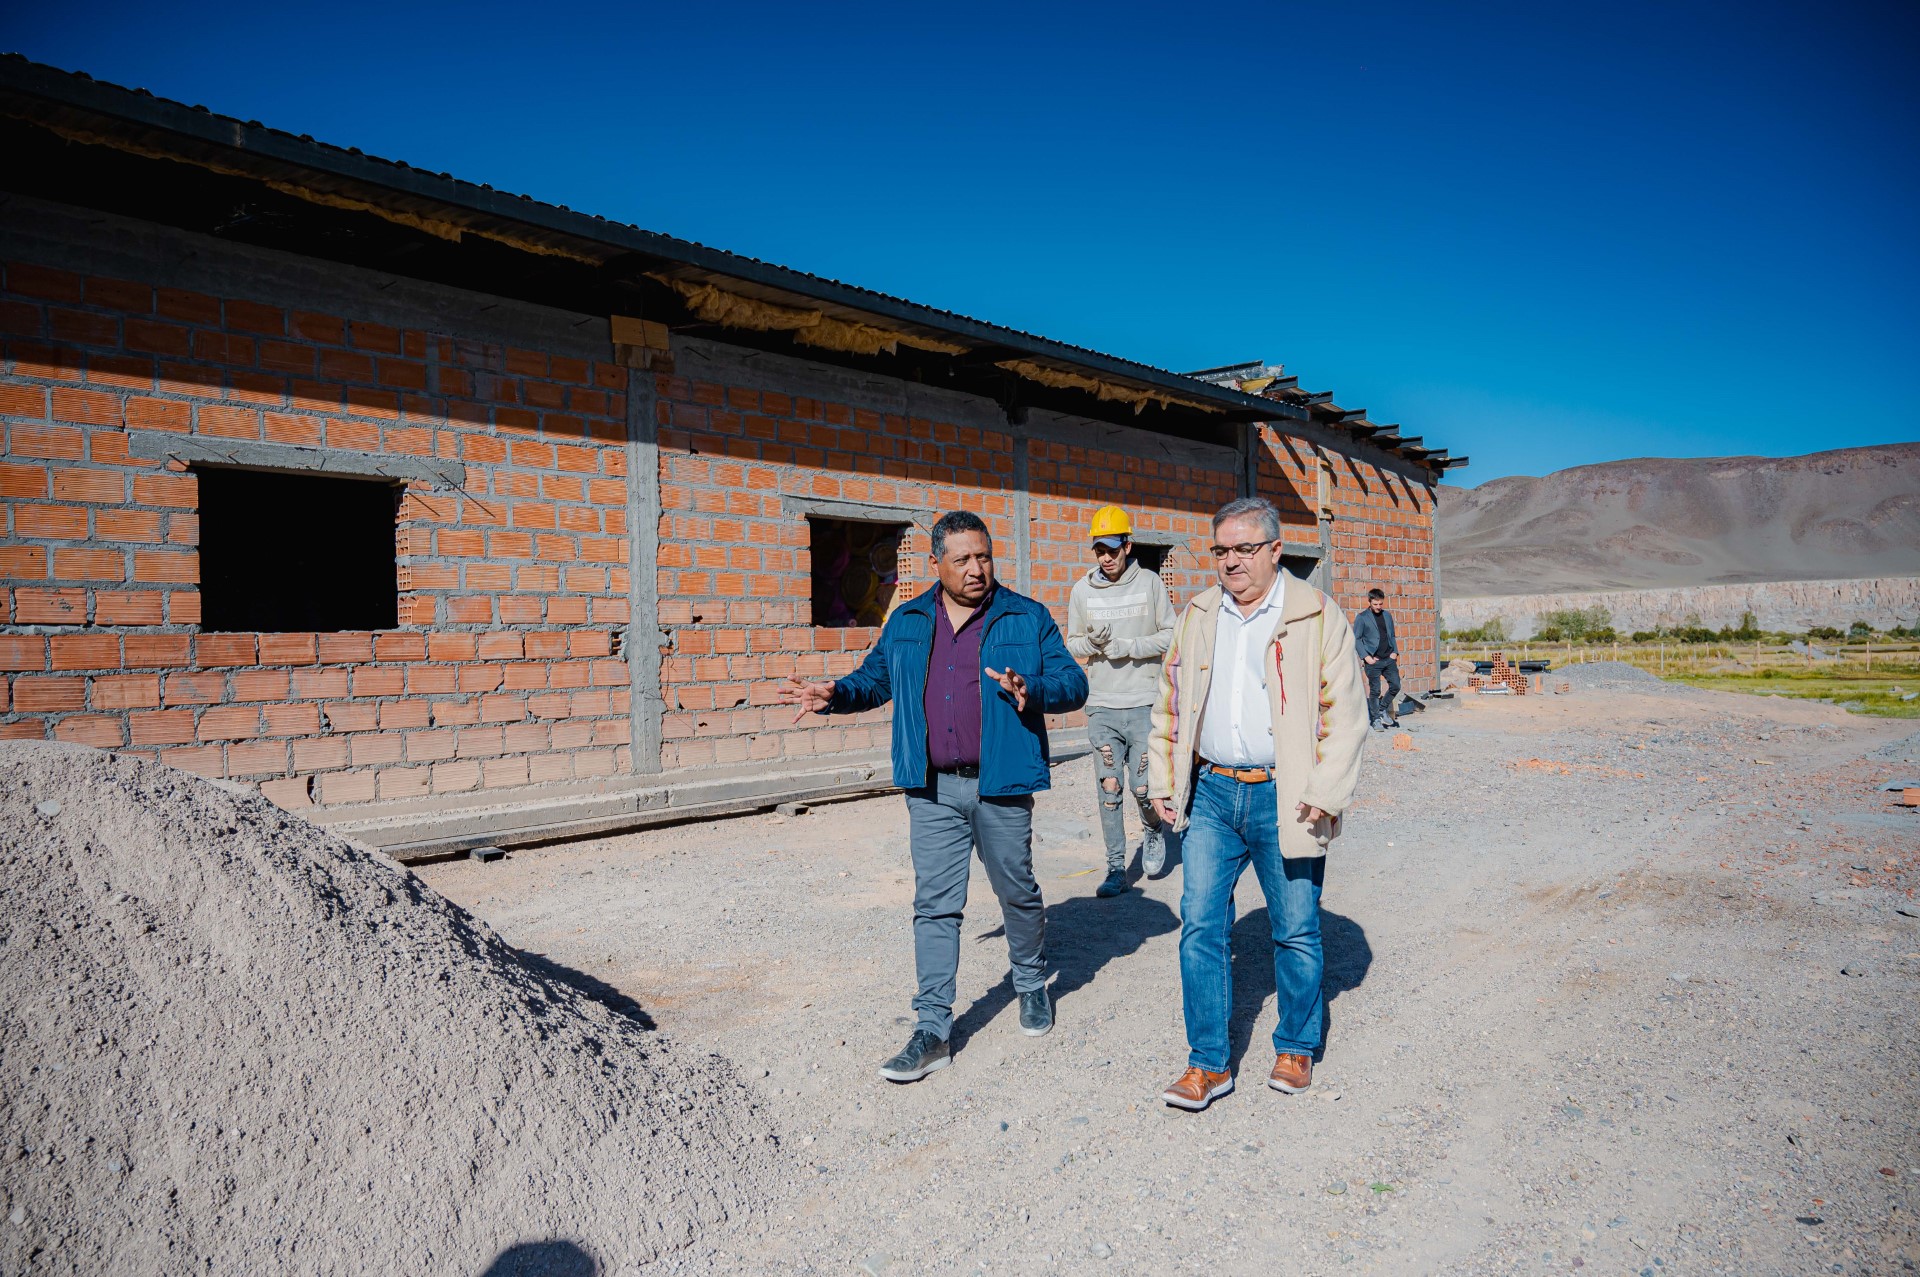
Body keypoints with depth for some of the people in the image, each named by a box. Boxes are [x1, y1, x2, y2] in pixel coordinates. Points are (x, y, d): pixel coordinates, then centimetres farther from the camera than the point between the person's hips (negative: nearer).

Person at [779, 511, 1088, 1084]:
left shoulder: (1027, 618, 0)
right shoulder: (907, 623, 9)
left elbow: (1074, 683, -3)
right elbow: (875, 678, 20)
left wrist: (1033, 690, -23)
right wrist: (835, 694, 0)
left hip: (1000, 787, -2)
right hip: (932, 791, 2)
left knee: (1017, 893, 14)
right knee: (934, 905, 3)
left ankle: (1032, 985, 40)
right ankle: (932, 1029, 9)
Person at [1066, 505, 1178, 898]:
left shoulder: (1150, 583, 0)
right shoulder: (1082, 590, 5)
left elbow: (1170, 635, 1)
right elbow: (1072, 643, 12)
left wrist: (1128, 647, -12)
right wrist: (1092, 643, -11)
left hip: (1145, 703, -2)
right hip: (1102, 706, 2)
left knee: (1143, 786, -3)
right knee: (1109, 788, 2)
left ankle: (1153, 832, 30)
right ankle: (1116, 868, 13)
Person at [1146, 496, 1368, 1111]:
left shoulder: (1318, 618, -3)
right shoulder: (1197, 616, 9)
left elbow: (1344, 715, -4)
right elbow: (1169, 706, 15)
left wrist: (1325, 795, -12)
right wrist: (1163, 783, 9)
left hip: (1284, 800, -3)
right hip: (1211, 793, 3)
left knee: (1296, 932, 9)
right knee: (1200, 926, 1)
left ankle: (1295, 1049, 30)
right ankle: (1208, 1063, 13)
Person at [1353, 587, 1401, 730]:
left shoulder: (1388, 615, 13)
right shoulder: (1361, 618, -3)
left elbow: (1392, 636, 20)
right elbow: (1356, 639, -3)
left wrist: (1395, 651, 5)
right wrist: (1365, 656, -11)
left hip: (1389, 659, 5)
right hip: (1373, 660, -4)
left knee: (1395, 686, -1)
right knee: (1375, 691, -1)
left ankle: (1382, 709, 20)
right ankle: (1375, 718, 11)